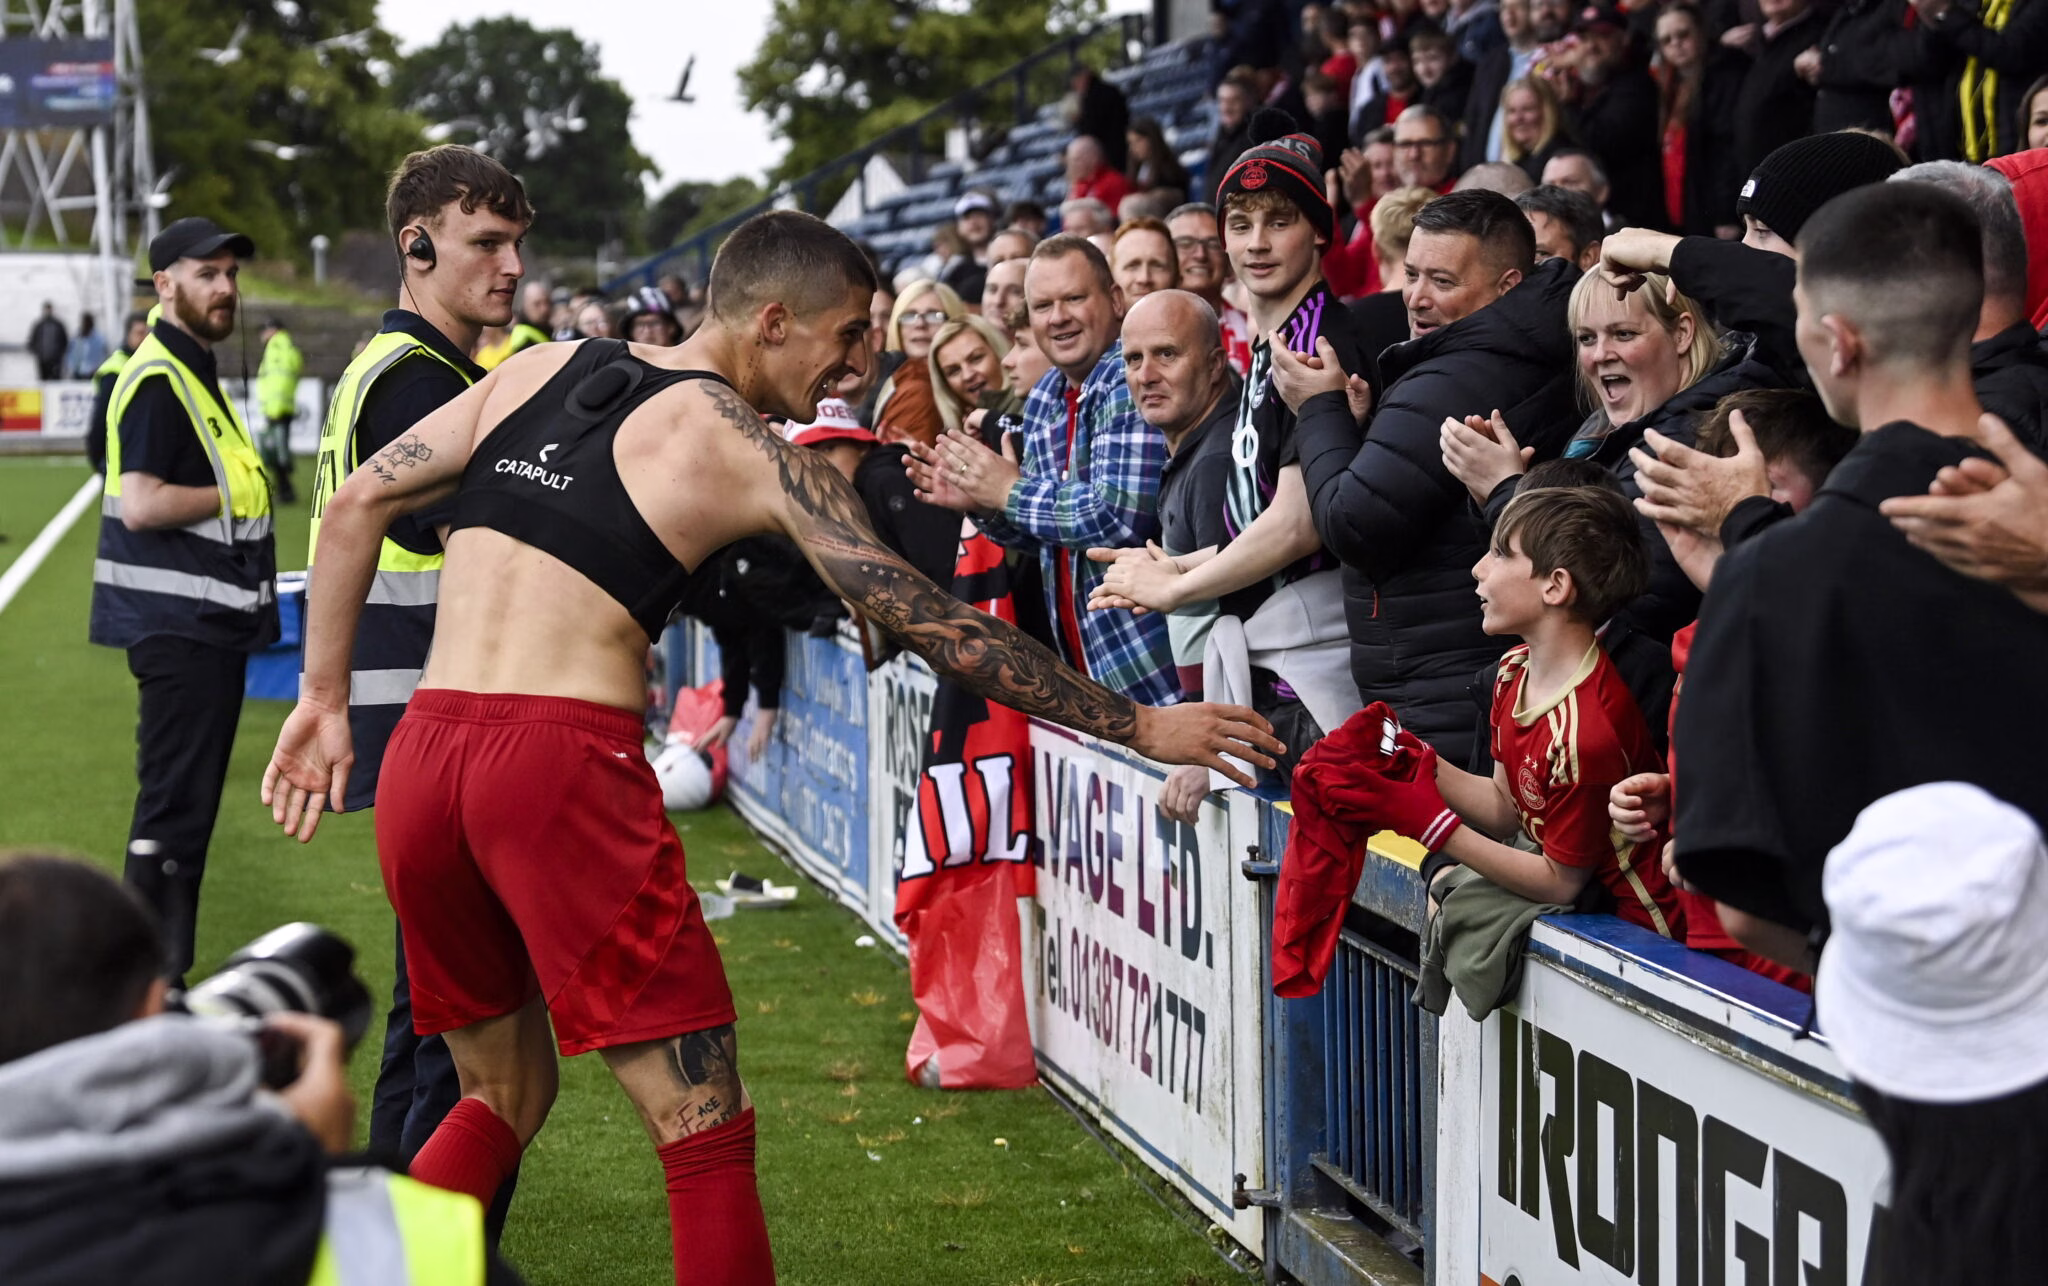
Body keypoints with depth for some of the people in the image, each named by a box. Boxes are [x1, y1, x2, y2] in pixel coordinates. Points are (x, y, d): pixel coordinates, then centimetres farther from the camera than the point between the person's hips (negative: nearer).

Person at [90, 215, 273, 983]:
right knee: (175, 805, -9)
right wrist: (233, 494, -12)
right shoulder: (157, 379, -14)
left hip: (209, 623, 10)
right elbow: (141, 504, -23)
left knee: (184, 803, 13)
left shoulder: (197, 373, 18)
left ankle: (161, 974, 20)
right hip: (178, 624, -10)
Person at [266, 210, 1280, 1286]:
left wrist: (325, 696, 19)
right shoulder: (754, 454, 1)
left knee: (504, 1097, 23)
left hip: (421, 758, 7)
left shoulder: (538, 371, 17)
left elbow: (356, 504, 15)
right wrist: (1139, 726, 5)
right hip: (565, 764, -7)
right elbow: (931, 626, 0)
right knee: (707, 1134, -1)